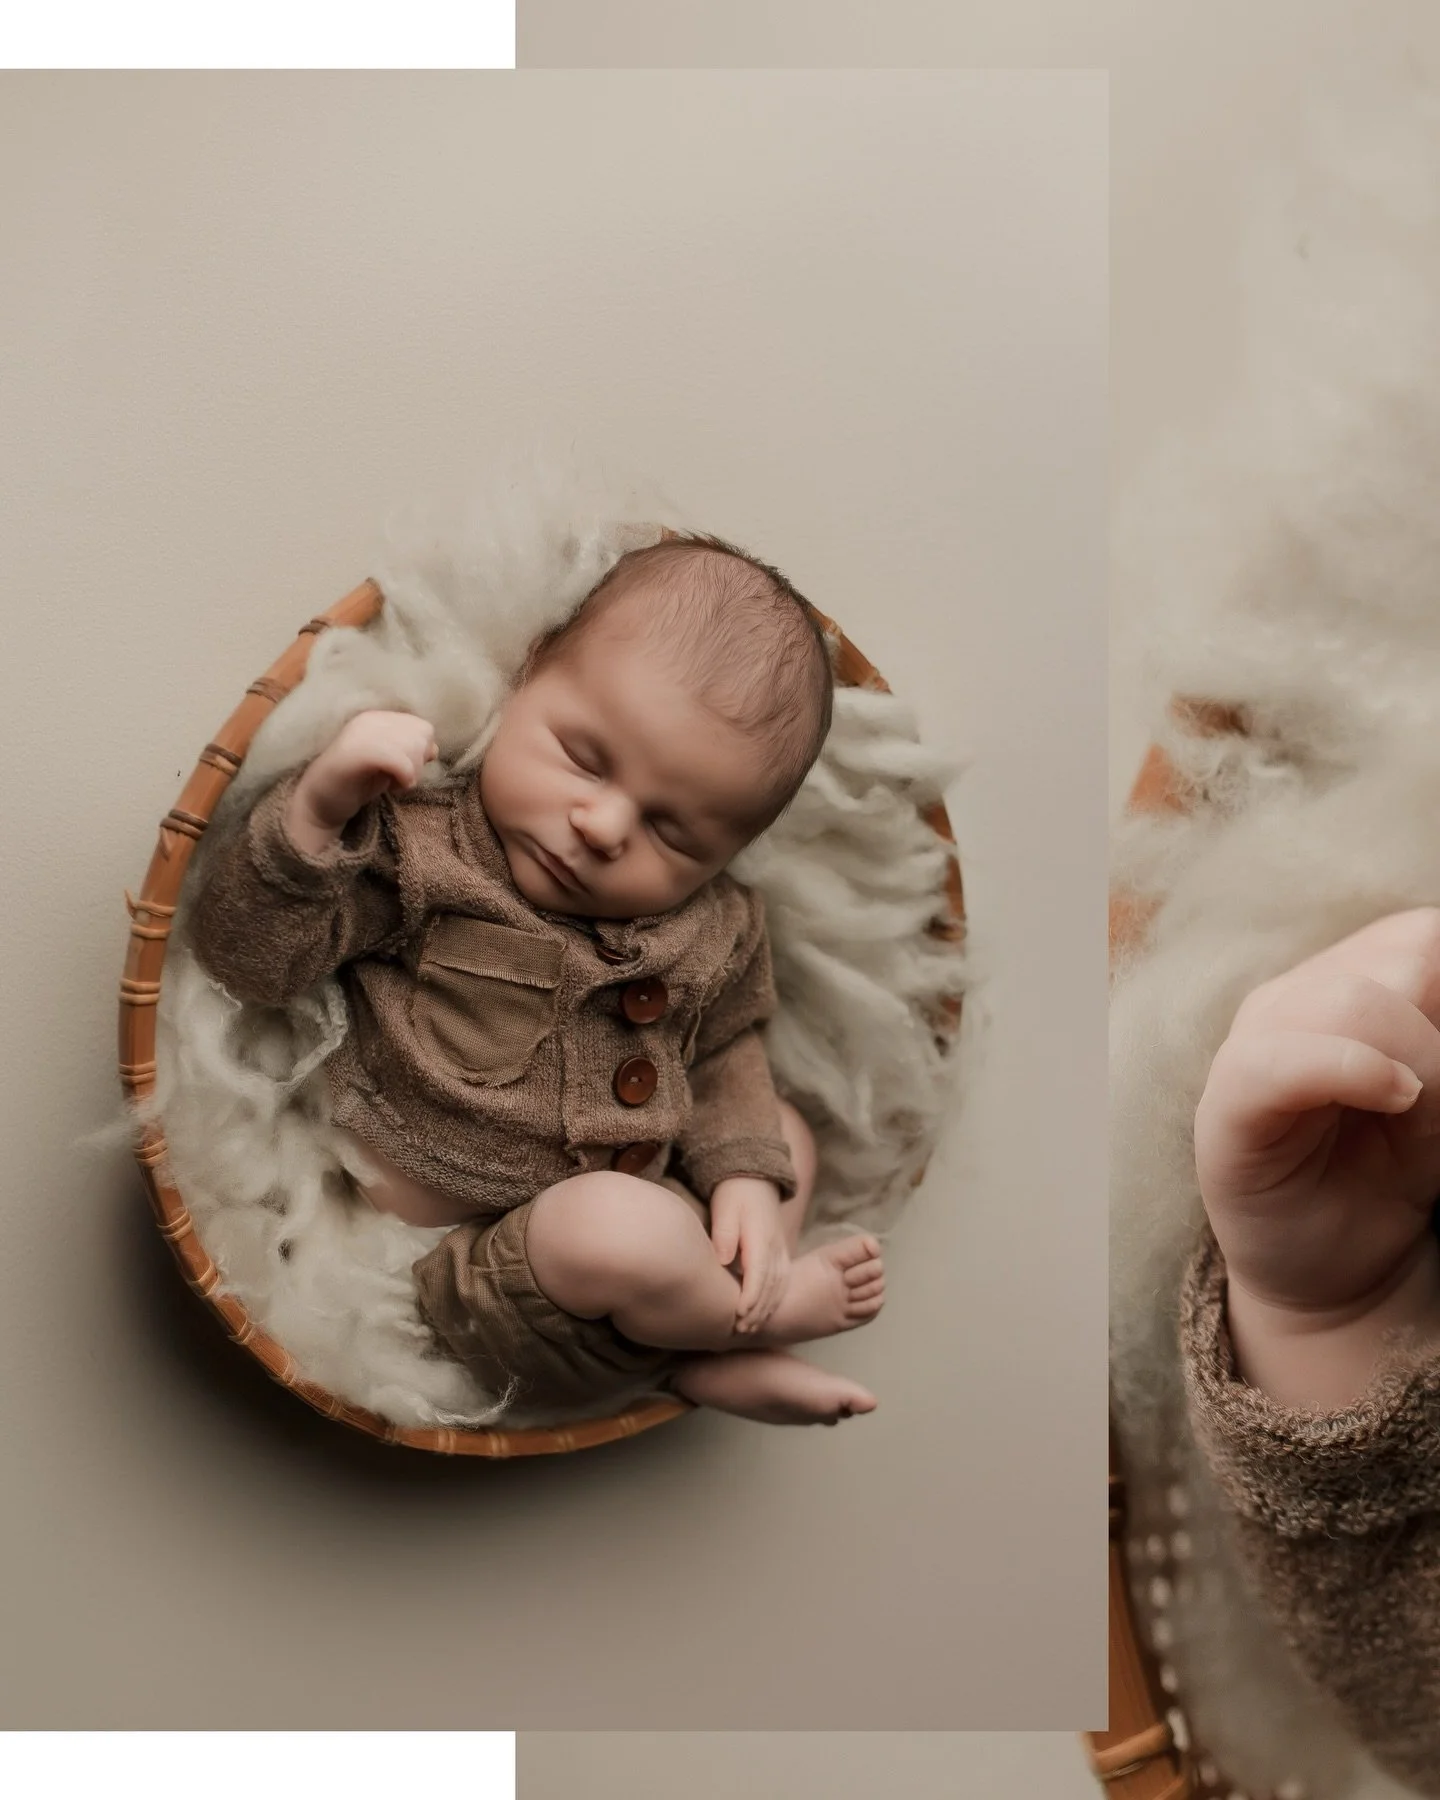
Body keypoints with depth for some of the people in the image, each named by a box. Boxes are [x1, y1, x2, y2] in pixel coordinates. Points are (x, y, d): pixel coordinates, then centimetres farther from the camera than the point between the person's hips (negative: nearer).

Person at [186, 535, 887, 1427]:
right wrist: (318, 810, -35)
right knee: (616, 1225, -33)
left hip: (623, 1245, 6)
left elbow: (724, 1053, 13)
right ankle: (771, 1309, -1)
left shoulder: (718, 933, -1)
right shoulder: (414, 851, -16)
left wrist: (745, 1175, -5)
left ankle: (707, 1358, -5)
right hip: (456, 1263, -6)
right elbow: (249, 958, -21)